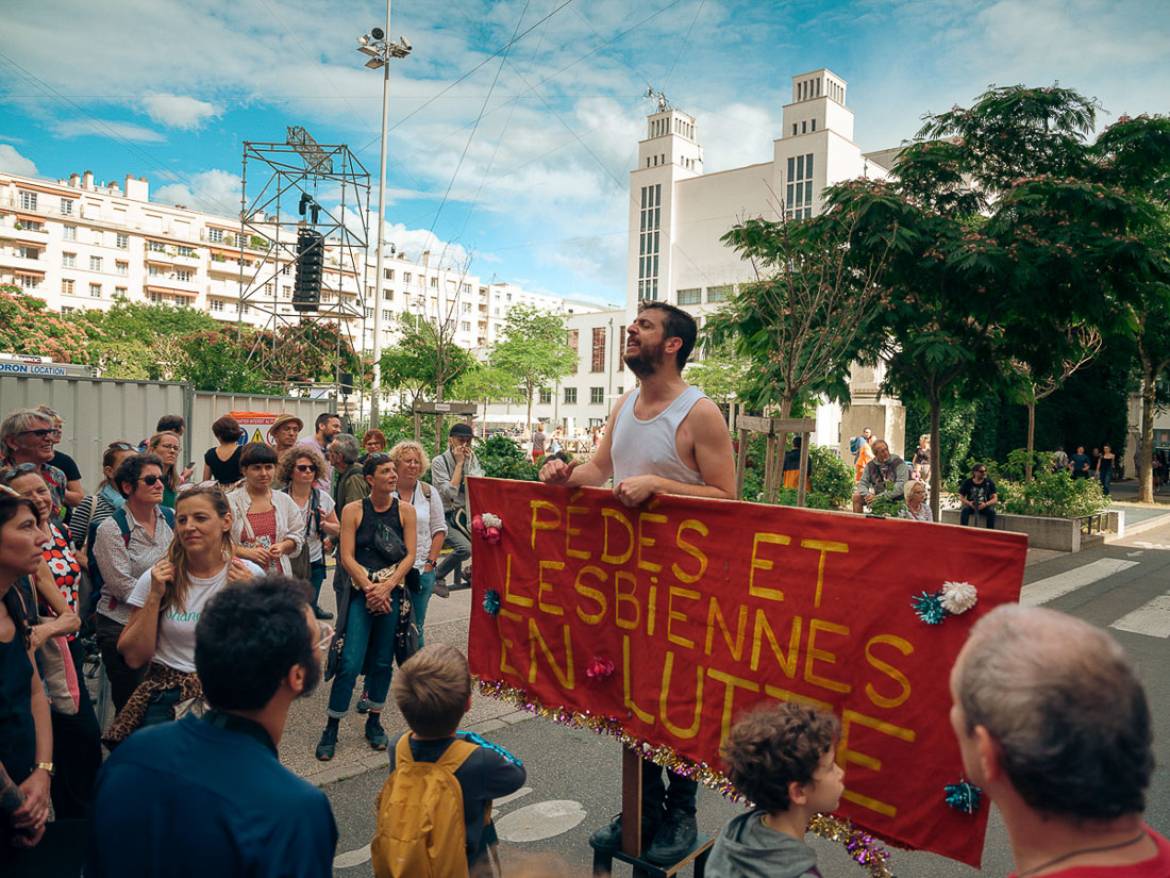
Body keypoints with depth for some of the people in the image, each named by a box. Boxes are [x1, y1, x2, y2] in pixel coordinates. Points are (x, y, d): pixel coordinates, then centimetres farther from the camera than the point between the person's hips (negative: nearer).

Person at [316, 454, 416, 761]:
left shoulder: (405, 511, 4)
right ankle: (331, 729, 7)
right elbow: (347, 557, -5)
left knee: (383, 661, 9)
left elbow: (409, 556, 0)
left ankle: (374, 722, 26)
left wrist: (386, 587, -11)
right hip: (359, 592, -2)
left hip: (393, 592, 2)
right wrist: (369, 587, -16)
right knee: (350, 662, -7)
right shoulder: (353, 511, 0)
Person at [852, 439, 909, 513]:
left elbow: (901, 485, -21)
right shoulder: (870, 465, 2)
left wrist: (880, 496, -25)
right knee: (857, 496, -10)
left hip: (897, 498, -4)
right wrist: (868, 495, -20)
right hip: (879, 497, 4)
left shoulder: (898, 463, -12)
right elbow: (862, 483, 3)